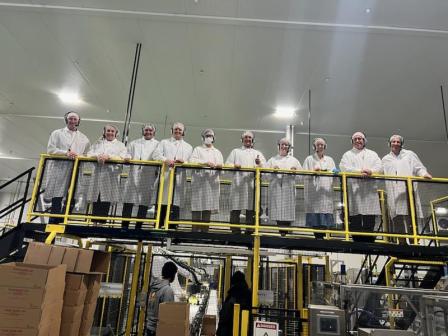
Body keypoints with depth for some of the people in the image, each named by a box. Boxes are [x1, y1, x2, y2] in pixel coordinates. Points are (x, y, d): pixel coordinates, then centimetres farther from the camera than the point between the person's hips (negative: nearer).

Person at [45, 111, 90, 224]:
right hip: (58, 168, -2)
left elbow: (87, 154, 17)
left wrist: (78, 156, -2)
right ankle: (53, 222, -2)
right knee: (57, 198, -6)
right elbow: (50, 149, 1)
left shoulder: (83, 138, 20)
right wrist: (66, 153, -12)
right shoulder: (57, 133, 14)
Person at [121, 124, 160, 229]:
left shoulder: (158, 144, 14)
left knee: (144, 203, -1)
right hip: (134, 175, 1)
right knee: (128, 202, -4)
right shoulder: (134, 143, 22)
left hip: (149, 177, -1)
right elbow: (128, 155, 16)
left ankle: (138, 227, 6)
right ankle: (124, 226, 0)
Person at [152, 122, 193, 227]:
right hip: (164, 176, 0)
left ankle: (172, 227, -5)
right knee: (162, 203, -4)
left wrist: (183, 161, -12)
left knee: (175, 204, -6)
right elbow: (156, 154, 3)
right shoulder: (164, 142, 21)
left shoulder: (188, 146, 24)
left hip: (179, 178, 1)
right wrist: (166, 160, -16)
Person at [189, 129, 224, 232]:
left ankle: (205, 230, 3)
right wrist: (205, 163, -18)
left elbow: (222, 164, 10)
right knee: (197, 206, -8)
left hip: (212, 181, 3)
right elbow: (192, 160, -3)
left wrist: (219, 165, -14)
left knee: (208, 208, -1)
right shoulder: (198, 149, 16)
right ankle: (195, 230, -6)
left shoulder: (217, 152, 25)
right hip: (199, 180, -2)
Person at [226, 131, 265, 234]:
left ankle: (249, 231, 4)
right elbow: (227, 164, 9)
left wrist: (259, 164, -15)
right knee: (235, 209, -5)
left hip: (252, 184, 1)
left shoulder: (258, 153, 24)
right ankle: (235, 231, -1)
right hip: (238, 183, -1)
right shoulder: (235, 151, 23)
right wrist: (234, 165, -13)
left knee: (251, 209, -2)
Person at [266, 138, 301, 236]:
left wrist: (294, 172, -7)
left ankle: (285, 232, -3)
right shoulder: (272, 160, 17)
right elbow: (266, 174, 7)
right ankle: (281, 232, -3)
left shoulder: (294, 160, 19)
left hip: (289, 190, 1)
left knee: (288, 212, -7)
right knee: (278, 212, -7)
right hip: (275, 189, 0)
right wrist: (273, 171, -11)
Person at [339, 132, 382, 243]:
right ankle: (357, 242, -1)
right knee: (355, 222, -5)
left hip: (370, 191, 2)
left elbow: (379, 167, 8)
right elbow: (344, 167, -2)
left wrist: (370, 171, -14)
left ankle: (369, 242, 1)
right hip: (354, 190, -2)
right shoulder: (348, 154, 17)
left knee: (370, 222, -3)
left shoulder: (372, 154, 23)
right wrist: (359, 171, -16)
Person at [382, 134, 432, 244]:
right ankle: (401, 242, -2)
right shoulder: (385, 159, 24)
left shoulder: (410, 154, 20)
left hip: (408, 190, -1)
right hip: (394, 193, 1)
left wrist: (424, 174, -9)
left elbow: (418, 168, 12)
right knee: (397, 218, -5)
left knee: (411, 217, -10)